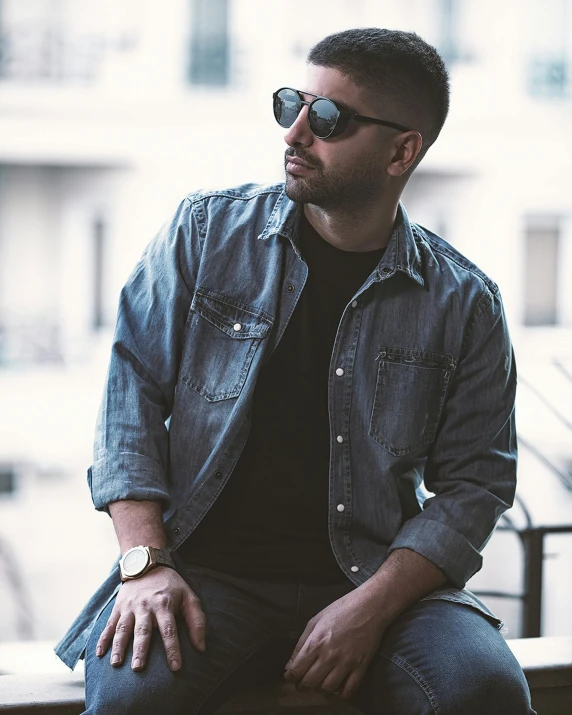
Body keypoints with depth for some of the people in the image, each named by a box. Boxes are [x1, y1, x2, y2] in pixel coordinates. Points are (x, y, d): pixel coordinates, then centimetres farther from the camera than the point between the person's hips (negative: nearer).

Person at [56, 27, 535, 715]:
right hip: (207, 567, -1)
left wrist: (370, 607, -13)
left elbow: (475, 478, 3)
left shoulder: (464, 302, 4)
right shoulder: (207, 230, 5)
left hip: (376, 576, 1)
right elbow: (132, 383, 3)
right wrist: (145, 562, -10)